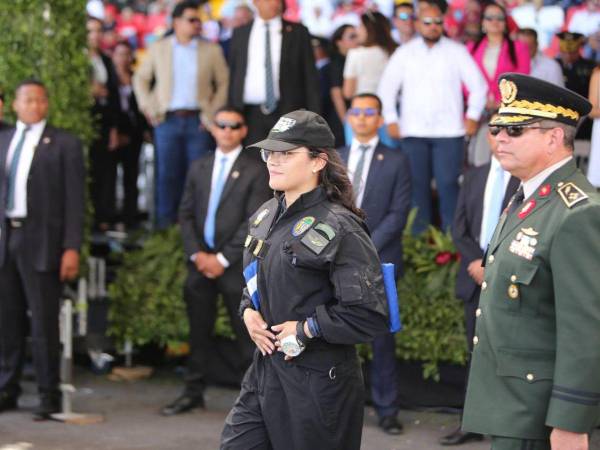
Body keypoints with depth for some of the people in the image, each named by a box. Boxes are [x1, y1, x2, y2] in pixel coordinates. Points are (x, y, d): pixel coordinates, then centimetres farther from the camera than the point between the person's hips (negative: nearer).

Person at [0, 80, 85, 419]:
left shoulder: (65, 145, -1)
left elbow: (75, 200, -4)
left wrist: (72, 248, -10)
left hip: (41, 242, -4)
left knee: (44, 322, -2)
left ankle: (49, 396, 6)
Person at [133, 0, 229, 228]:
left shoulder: (211, 50, 8)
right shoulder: (158, 49, 8)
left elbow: (224, 82, 9)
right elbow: (140, 78, 14)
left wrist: (212, 112, -2)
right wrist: (148, 107, 2)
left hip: (199, 121, 0)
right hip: (167, 120, 0)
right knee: (167, 174, 1)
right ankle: (165, 225, 7)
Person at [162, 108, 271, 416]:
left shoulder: (255, 171, -1)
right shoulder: (198, 168, 14)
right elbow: (186, 214, 11)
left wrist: (223, 259, -13)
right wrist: (197, 254, -4)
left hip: (236, 265, -5)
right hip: (200, 262, 5)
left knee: (246, 333, -3)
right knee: (198, 332, 9)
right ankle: (194, 392, 17)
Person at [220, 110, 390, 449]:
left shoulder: (338, 228, -15)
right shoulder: (266, 216, 9)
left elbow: (371, 316, -20)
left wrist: (306, 328, -16)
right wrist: (249, 311, 4)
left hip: (317, 382, -7)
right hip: (266, 369, 8)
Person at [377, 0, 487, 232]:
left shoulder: (457, 51, 6)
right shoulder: (405, 53, 10)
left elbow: (478, 85, 8)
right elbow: (387, 87, 12)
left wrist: (472, 117, 0)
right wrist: (391, 120, 4)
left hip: (449, 130, -2)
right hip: (413, 132, 2)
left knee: (448, 184, -8)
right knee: (417, 184, 1)